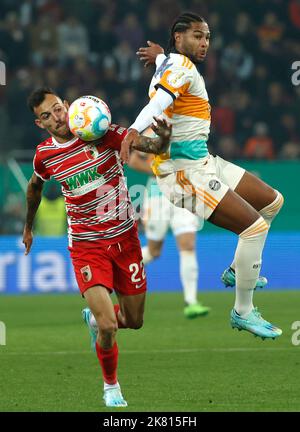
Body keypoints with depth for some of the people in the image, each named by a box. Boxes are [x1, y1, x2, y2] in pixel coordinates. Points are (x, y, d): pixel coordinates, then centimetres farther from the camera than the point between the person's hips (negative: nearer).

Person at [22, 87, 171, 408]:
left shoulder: (102, 134, -12)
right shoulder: (45, 155, -5)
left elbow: (150, 146, -20)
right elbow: (35, 186, 18)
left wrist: (162, 139, -43)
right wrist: (28, 227, 29)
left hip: (124, 237, 1)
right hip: (86, 246, -1)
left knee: (134, 321, 10)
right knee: (108, 327, -14)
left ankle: (94, 315, 44)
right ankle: (111, 387, 12)